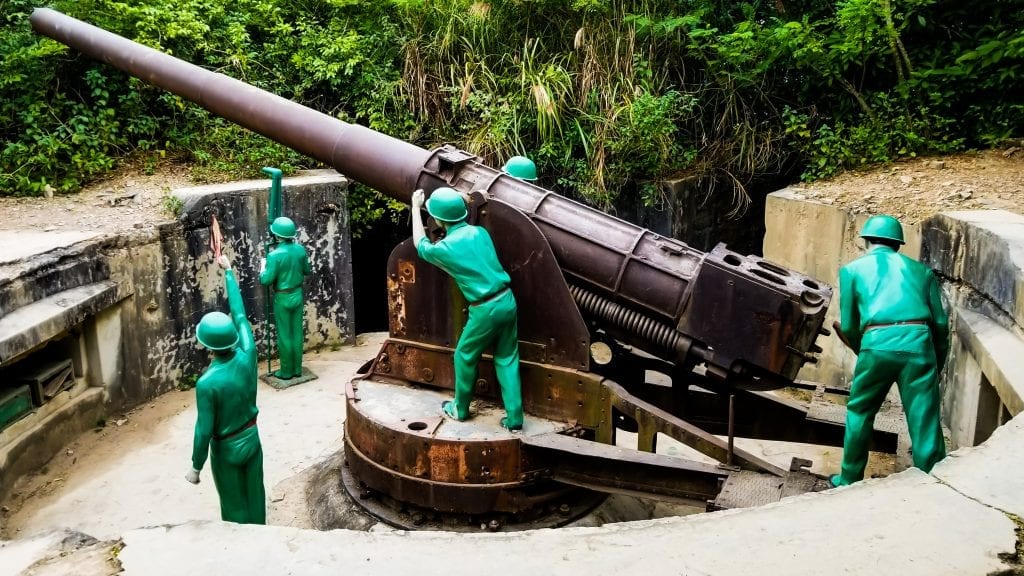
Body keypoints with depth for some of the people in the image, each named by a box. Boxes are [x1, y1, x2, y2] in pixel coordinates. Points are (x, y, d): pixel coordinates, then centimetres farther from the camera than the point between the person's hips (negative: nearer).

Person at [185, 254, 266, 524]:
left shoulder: (207, 383, -29)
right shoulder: (247, 356, -17)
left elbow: (204, 429, -22)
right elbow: (239, 313, -4)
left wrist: (196, 467, -7)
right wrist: (228, 271, 6)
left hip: (227, 448, -5)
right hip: (251, 438, 5)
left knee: (235, 507, 14)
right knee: (255, 497, 20)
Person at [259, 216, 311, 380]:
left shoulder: (274, 255, -21)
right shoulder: (300, 249, -4)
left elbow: (266, 280, -18)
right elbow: (307, 270, 9)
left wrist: (263, 266, -1)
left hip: (283, 298, -5)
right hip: (297, 295, 5)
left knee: (284, 335, 5)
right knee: (297, 333, 13)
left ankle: (286, 371, 14)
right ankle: (297, 369, 21)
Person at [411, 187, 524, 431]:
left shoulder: (444, 248, -8)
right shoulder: (480, 232, 5)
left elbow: (421, 246, 16)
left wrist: (415, 209, 26)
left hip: (486, 309, -5)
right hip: (507, 300, 5)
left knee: (465, 357, 17)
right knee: (507, 359, 12)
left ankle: (460, 409, 33)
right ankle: (514, 418, 13)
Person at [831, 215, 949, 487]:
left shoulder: (852, 269, 18)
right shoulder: (920, 270, 23)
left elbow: (848, 326, 14)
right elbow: (940, 323, 16)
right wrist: (937, 362, 28)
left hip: (878, 343, -1)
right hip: (918, 343, 1)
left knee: (859, 413, 17)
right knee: (925, 422, 6)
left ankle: (849, 480, 28)